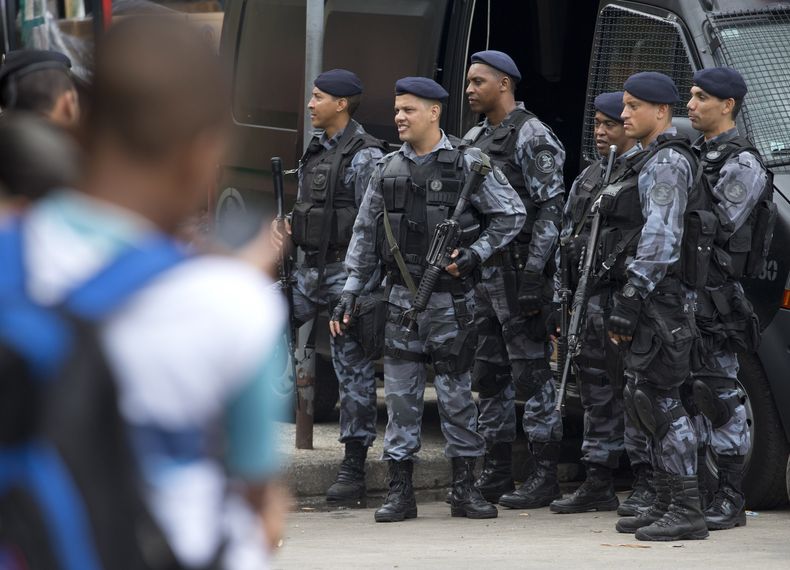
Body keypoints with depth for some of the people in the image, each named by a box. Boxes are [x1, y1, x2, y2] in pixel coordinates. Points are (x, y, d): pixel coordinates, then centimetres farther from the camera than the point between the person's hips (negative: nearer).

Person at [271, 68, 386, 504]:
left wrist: (363, 289, -20)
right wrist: (288, 227, 4)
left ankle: (353, 472, 0)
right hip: (311, 271, 9)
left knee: (353, 370, -3)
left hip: (346, 272, -9)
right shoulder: (315, 153, 16)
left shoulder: (364, 157, -12)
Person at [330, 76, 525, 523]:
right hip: (403, 297, 4)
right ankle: (401, 491, 6)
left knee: (456, 393, 1)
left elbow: (513, 214, -1)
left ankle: (466, 488, 10)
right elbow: (366, 234, 15)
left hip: (451, 299, -4)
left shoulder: (467, 164, -3)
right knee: (400, 394, 2)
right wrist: (351, 292, 10)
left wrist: (474, 254, -11)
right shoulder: (388, 170, 9)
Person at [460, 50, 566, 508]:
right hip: (479, 272, 9)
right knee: (489, 372, 10)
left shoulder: (532, 136, -9)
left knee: (532, 371, -6)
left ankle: (546, 476, -4)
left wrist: (533, 272, -21)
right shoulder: (474, 140, 18)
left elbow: (551, 207, -15)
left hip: (516, 269, -9)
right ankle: (497, 473, 16)